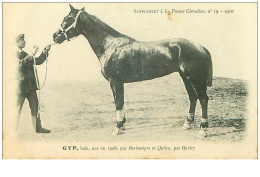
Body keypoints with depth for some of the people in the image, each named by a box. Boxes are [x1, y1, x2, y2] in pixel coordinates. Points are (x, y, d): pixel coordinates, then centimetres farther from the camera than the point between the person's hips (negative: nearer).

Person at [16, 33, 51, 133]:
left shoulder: (25, 54, 19)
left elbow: (37, 61, 22)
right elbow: (21, 63, -24)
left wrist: (45, 51, 12)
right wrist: (32, 55, -23)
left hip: (30, 86, 8)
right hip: (20, 86, -8)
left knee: (35, 107, 8)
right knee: (17, 109, -2)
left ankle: (38, 128, 14)